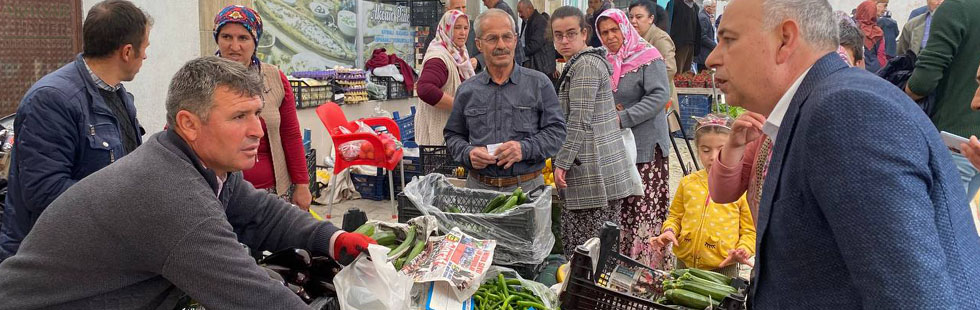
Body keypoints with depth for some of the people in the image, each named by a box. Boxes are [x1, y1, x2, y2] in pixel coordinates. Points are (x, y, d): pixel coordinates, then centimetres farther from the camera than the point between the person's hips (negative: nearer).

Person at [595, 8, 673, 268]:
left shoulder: (647, 57, -6)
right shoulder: (606, 62, 13)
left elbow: (660, 96, -16)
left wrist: (623, 118, -19)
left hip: (646, 147, -6)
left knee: (647, 210, -7)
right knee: (621, 210, 8)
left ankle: (652, 265, 1)